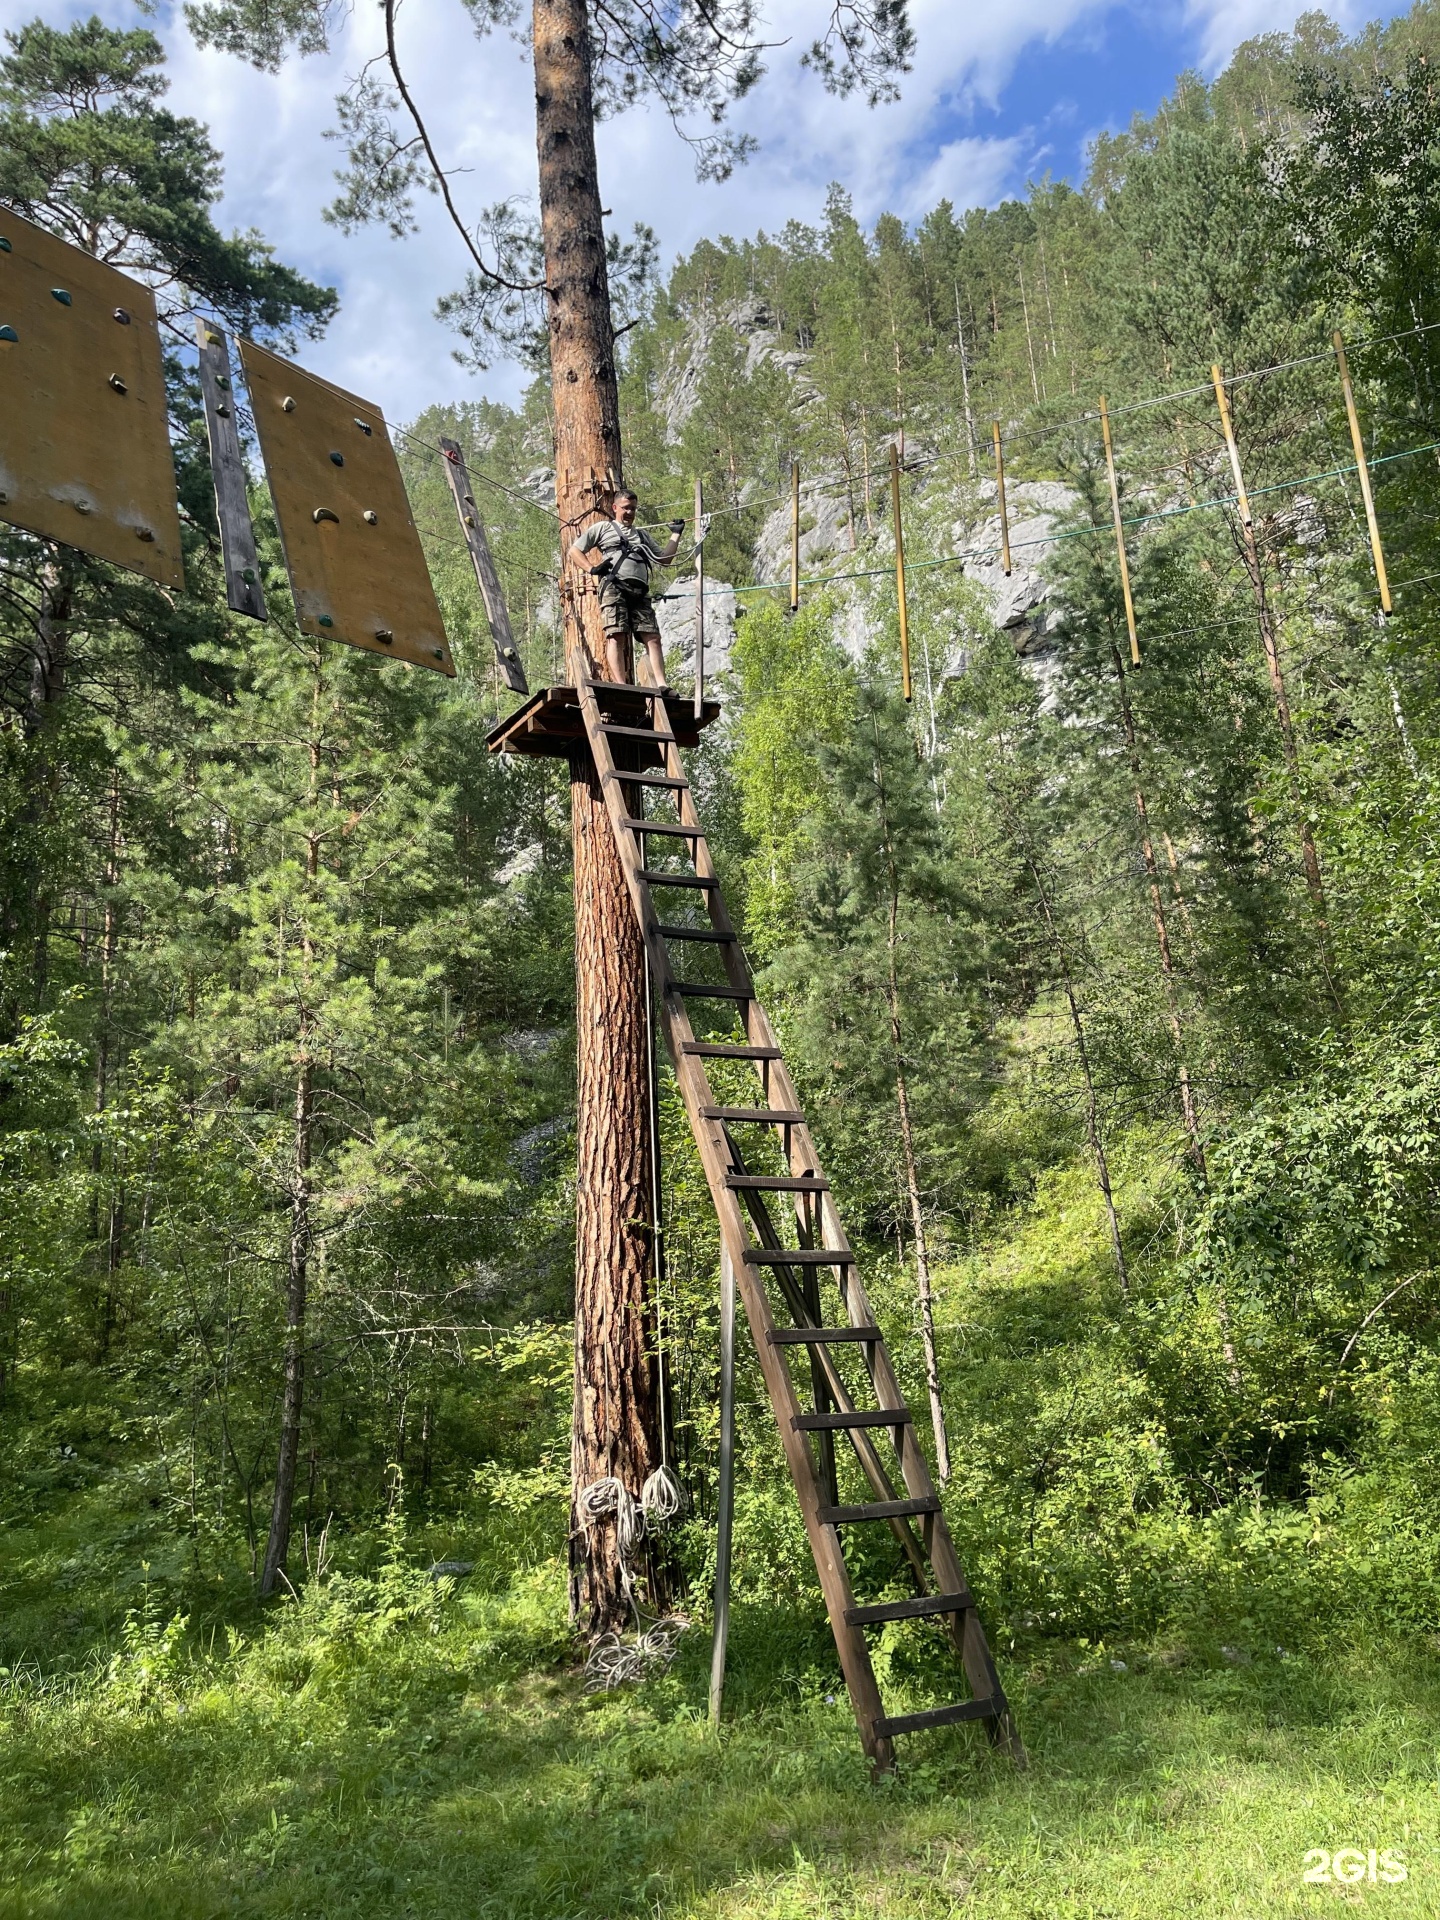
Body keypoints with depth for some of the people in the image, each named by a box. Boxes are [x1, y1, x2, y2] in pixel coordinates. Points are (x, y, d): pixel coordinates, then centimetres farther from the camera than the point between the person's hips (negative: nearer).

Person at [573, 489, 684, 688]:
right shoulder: (602, 528, 20)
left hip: (640, 591, 4)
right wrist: (592, 568, -2)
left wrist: (675, 534, 22)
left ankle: (661, 685, -13)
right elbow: (575, 550, 15)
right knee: (616, 636, -17)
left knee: (653, 637, -8)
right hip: (614, 586, -4)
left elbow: (665, 559, 29)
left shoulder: (642, 534, 33)